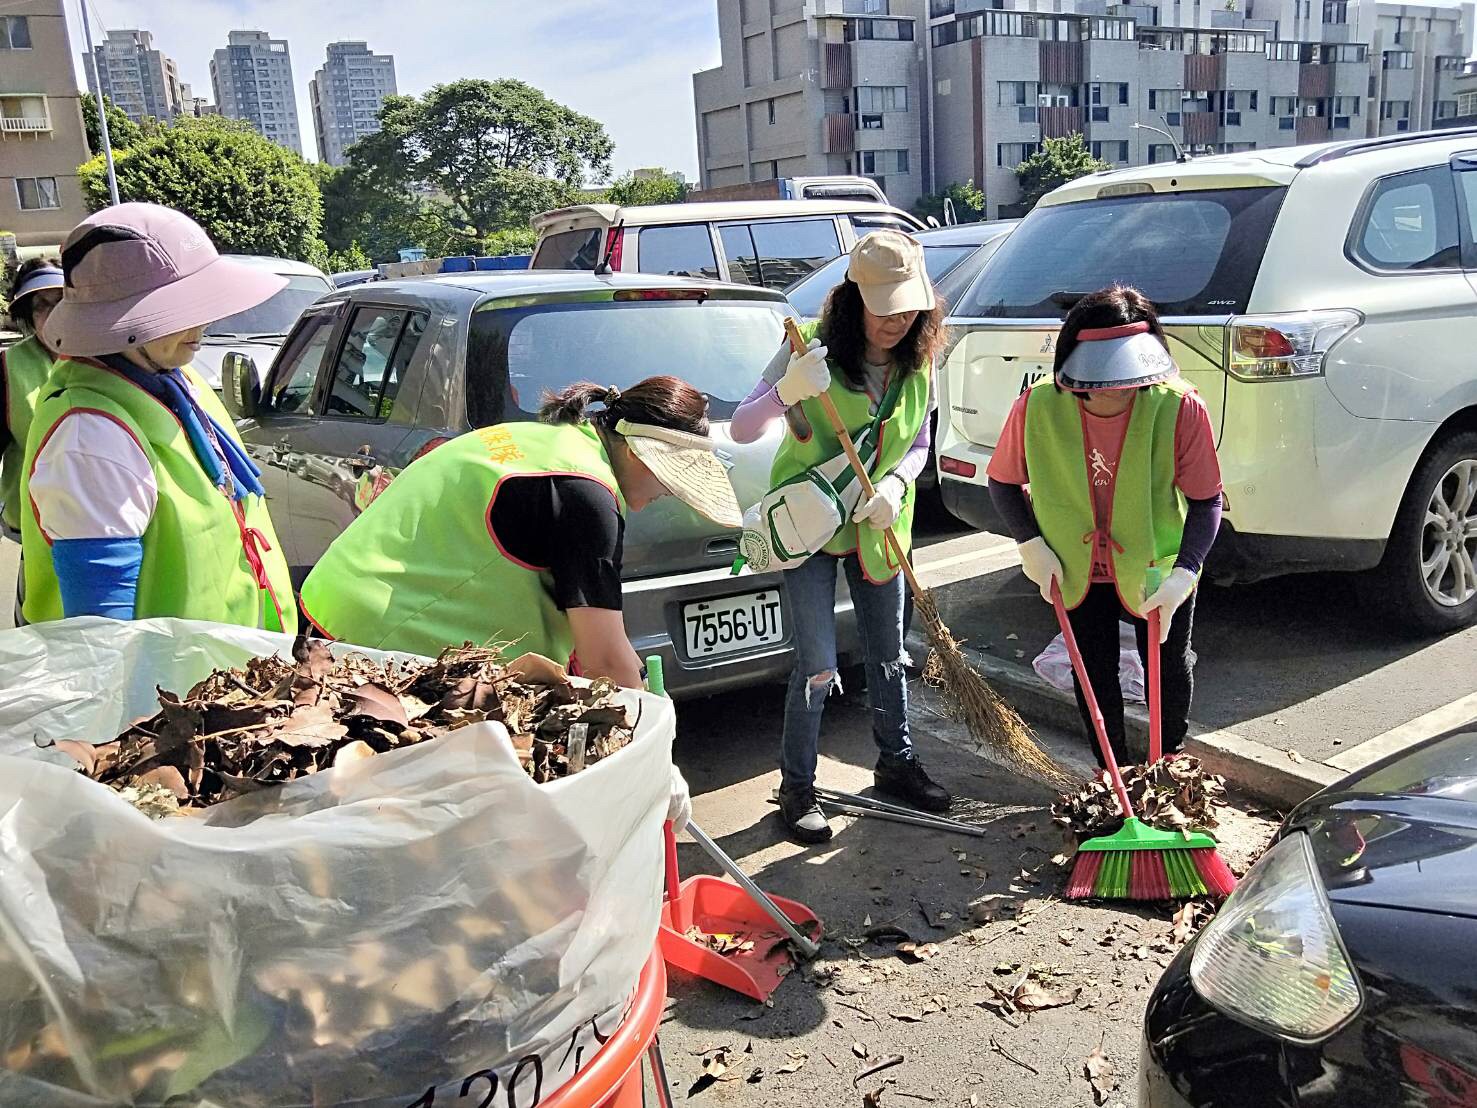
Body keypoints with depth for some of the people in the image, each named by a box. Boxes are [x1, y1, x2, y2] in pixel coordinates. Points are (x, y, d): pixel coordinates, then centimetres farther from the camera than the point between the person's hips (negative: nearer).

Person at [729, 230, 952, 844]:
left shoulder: (918, 361, -4)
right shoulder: (814, 349, -18)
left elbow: (919, 445, 5)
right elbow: (740, 429, -21)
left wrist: (894, 484, -17)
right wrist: (786, 391, -40)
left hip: (878, 527, 5)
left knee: (889, 655, 15)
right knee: (818, 668, -4)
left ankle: (897, 761, 36)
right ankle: (797, 786, 15)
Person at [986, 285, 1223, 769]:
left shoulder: (1181, 409, -26)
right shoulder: (1038, 407, -22)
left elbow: (1207, 501, -17)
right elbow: (1003, 482, -6)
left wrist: (1182, 575, -28)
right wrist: (1031, 545, -16)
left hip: (1158, 566, -1)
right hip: (1076, 570, 1)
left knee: (1169, 666, 16)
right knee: (1094, 676, 12)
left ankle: (1171, 759, 44)